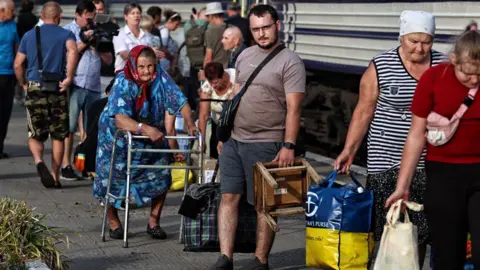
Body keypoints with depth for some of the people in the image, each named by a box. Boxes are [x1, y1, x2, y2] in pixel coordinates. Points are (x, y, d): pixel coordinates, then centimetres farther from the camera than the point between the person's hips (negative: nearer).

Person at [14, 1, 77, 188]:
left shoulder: (29, 35, 10)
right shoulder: (65, 34, 3)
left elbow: (17, 64, 6)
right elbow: (72, 51, -20)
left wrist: (23, 84, 19)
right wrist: (69, 77, -16)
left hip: (35, 88, 1)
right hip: (57, 89, -1)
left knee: (35, 135, 9)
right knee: (58, 136, 9)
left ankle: (39, 161, -19)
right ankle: (55, 177, 9)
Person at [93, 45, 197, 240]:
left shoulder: (160, 78, -19)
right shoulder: (123, 83, -28)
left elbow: (179, 101, -21)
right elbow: (120, 119, -41)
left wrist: (190, 123, -41)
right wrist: (144, 129, -57)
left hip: (153, 136, 3)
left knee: (161, 176, -2)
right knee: (113, 176, -4)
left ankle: (154, 222, 15)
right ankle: (113, 222, 18)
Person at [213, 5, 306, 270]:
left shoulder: (290, 62, -8)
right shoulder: (244, 56, 13)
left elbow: (293, 108, -13)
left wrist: (288, 145, -21)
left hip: (265, 145, -6)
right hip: (234, 141, 6)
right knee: (229, 197, 1)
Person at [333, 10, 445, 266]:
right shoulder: (380, 67, -3)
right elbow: (364, 111, 0)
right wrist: (349, 150, -5)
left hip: (429, 161, 3)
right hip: (388, 160, -2)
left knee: (421, 228, 3)